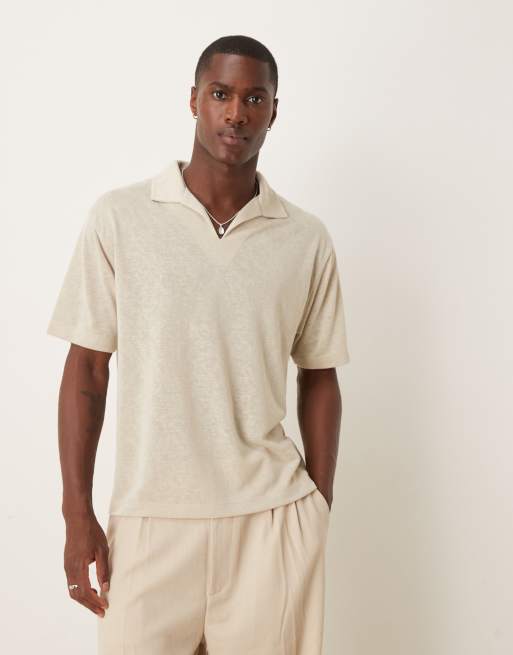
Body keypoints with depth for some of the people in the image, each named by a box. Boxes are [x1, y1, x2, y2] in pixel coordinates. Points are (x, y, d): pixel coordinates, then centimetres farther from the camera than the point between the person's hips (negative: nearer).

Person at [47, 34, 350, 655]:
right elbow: (86, 370, -1)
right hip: (149, 518, -1)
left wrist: (320, 512, 7)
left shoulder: (307, 239, 1)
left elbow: (318, 377, 8)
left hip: (272, 516, 1)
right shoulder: (118, 218, -4)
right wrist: (77, 514, -3)